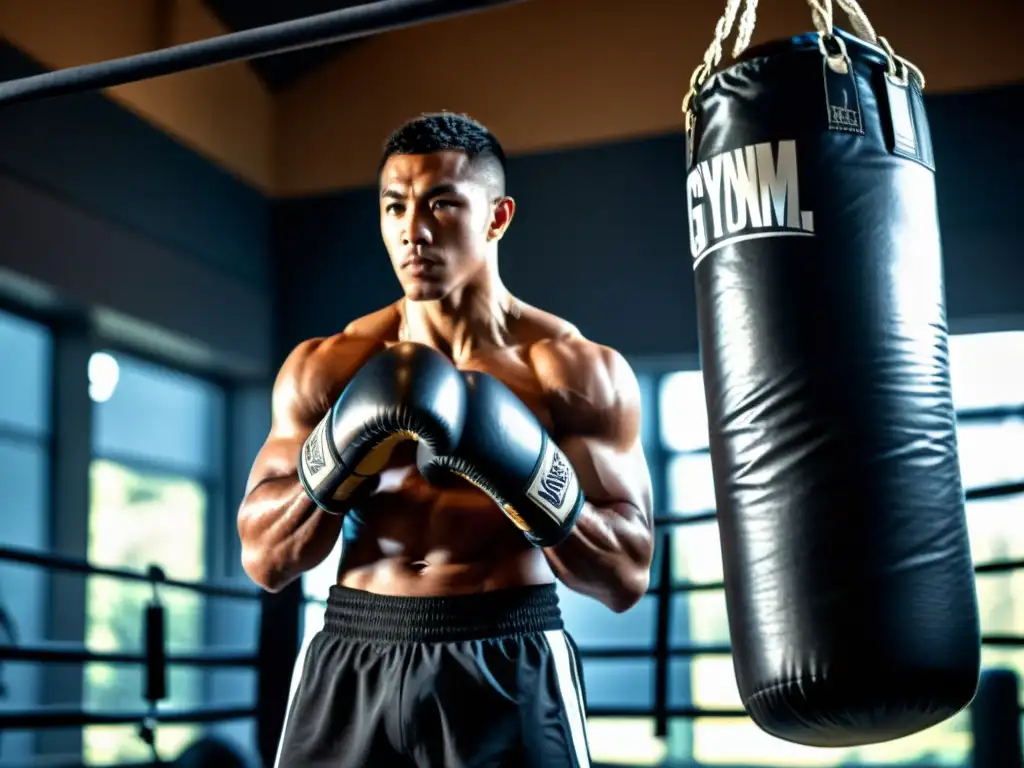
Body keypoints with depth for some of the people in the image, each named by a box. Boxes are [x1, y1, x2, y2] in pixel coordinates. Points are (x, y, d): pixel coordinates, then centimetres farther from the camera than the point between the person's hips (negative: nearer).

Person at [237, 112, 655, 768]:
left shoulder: (579, 370, -4)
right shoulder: (324, 368, 3)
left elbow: (627, 577, -6)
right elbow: (265, 560, 2)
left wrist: (520, 469, -20)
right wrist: (344, 444, -14)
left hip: (507, 670, -2)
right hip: (353, 665, 2)